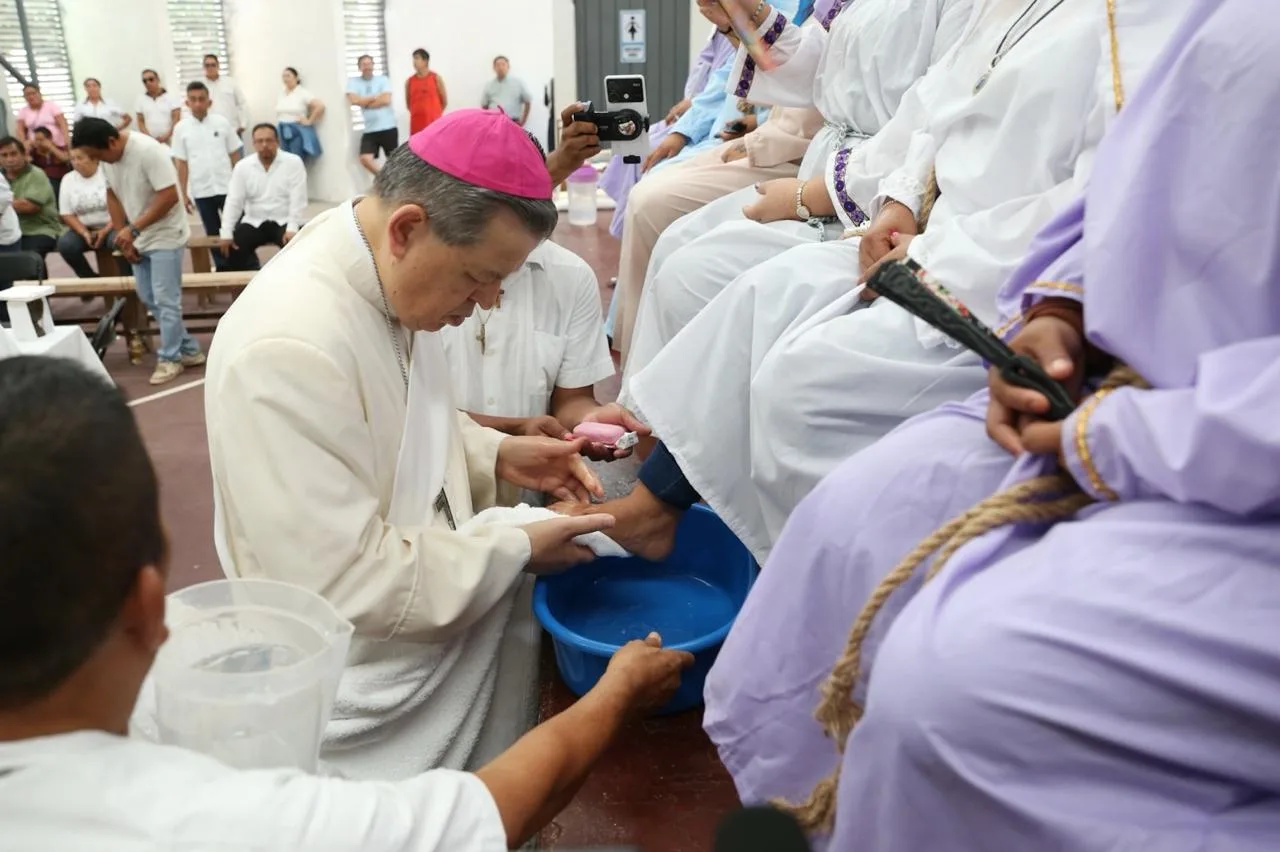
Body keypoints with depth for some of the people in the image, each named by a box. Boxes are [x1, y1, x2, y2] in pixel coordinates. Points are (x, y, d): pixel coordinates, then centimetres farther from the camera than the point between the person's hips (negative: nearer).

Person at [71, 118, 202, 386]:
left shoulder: (149, 151, -23)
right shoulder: (107, 156, 0)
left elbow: (169, 196, -26)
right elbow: (112, 196, 9)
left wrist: (133, 229, -24)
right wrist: (124, 237, 3)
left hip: (165, 237, -8)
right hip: (138, 238, 8)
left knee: (165, 300, -5)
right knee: (149, 298, 10)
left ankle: (170, 358, 8)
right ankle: (188, 350, 18)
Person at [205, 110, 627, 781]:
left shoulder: (387, 274, -5)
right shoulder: (288, 349, -33)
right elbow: (344, 582, -30)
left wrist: (496, 455, -3)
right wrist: (519, 552, -21)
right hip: (368, 694, -8)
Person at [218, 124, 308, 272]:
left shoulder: (293, 162, -5)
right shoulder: (242, 166, 2)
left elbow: (298, 199, -11)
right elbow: (233, 201, 0)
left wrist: (292, 228, -24)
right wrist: (226, 234, -11)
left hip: (284, 222, -3)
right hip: (254, 222, 3)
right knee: (230, 247, -19)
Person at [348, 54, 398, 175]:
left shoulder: (382, 79, 2)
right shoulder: (353, 82, 5)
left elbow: (386, 100, -11)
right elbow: (353, 100, -11)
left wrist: (365, 103, -5)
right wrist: (376, 97, -6)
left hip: (388, 127, -1)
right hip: (370, 130, 1)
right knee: (365, 159, -13)